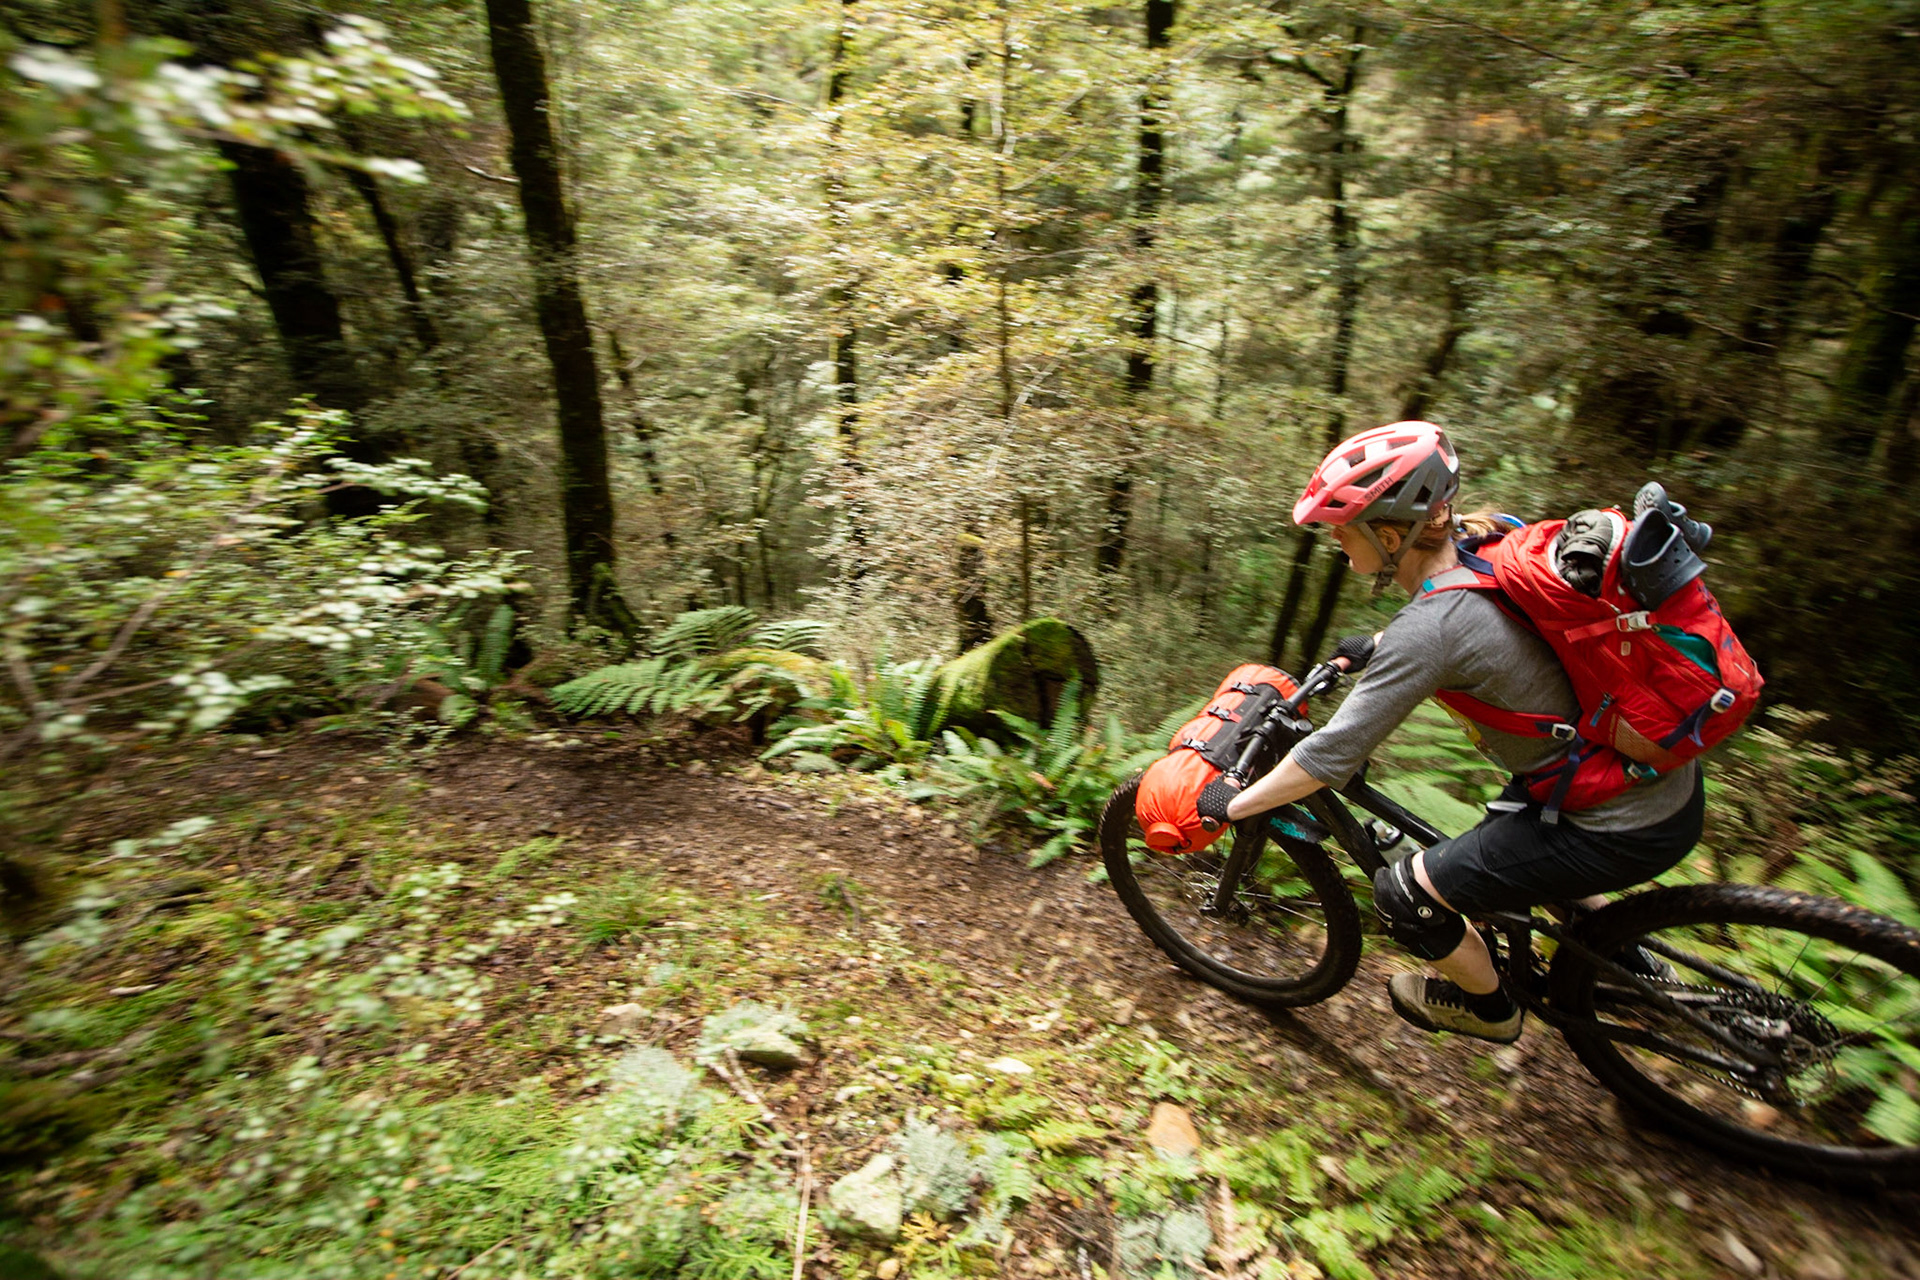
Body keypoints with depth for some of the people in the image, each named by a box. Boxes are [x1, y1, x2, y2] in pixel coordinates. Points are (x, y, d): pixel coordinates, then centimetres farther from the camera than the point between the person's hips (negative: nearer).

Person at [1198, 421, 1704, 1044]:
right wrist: (1375, 648, 28)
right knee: (1508, 829, 34)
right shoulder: (1482, 542, -5)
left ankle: (1489, 1009, 30)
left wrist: (1232, 804, -12)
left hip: (1626, 829, -9)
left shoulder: (1426, 629, -30)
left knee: (1403, 893, 2)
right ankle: (1624, 956, 46)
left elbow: (1333, 754, -25)